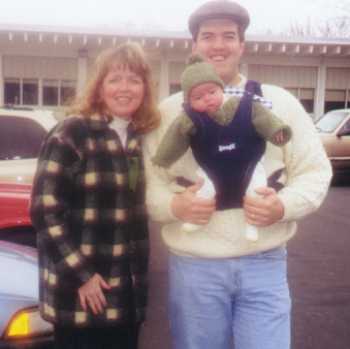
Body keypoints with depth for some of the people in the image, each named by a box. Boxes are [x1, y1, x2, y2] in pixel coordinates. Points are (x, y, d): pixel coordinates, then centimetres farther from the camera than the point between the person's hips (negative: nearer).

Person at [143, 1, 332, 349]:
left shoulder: (280, 102, 5)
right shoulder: (169, 110, 5)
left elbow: (314, 170, 5)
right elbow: (146, 180, 4)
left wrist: (284, 206, -14)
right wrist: (173, 205, -17)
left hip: (264, 263, 0)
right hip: (194, 266, 1)